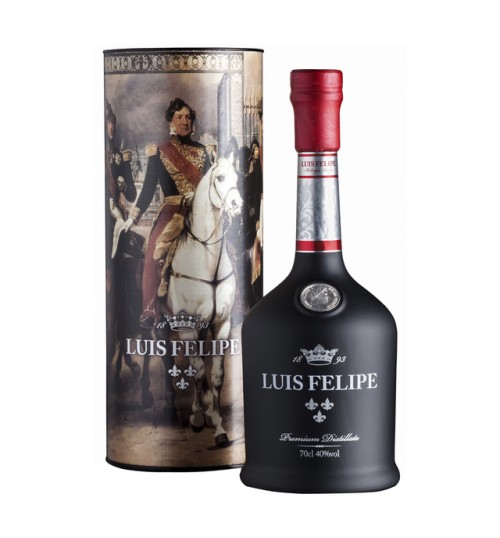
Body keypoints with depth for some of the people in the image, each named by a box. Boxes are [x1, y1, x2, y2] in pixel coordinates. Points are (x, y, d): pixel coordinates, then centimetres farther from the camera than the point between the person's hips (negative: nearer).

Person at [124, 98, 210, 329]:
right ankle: (150, 312, -16)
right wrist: (134, 217, -4)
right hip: (171, 212, -2)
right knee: (155, 255, -18)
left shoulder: (200, 151, 15)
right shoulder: (160, 152, 8)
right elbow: (149, 188, 4)